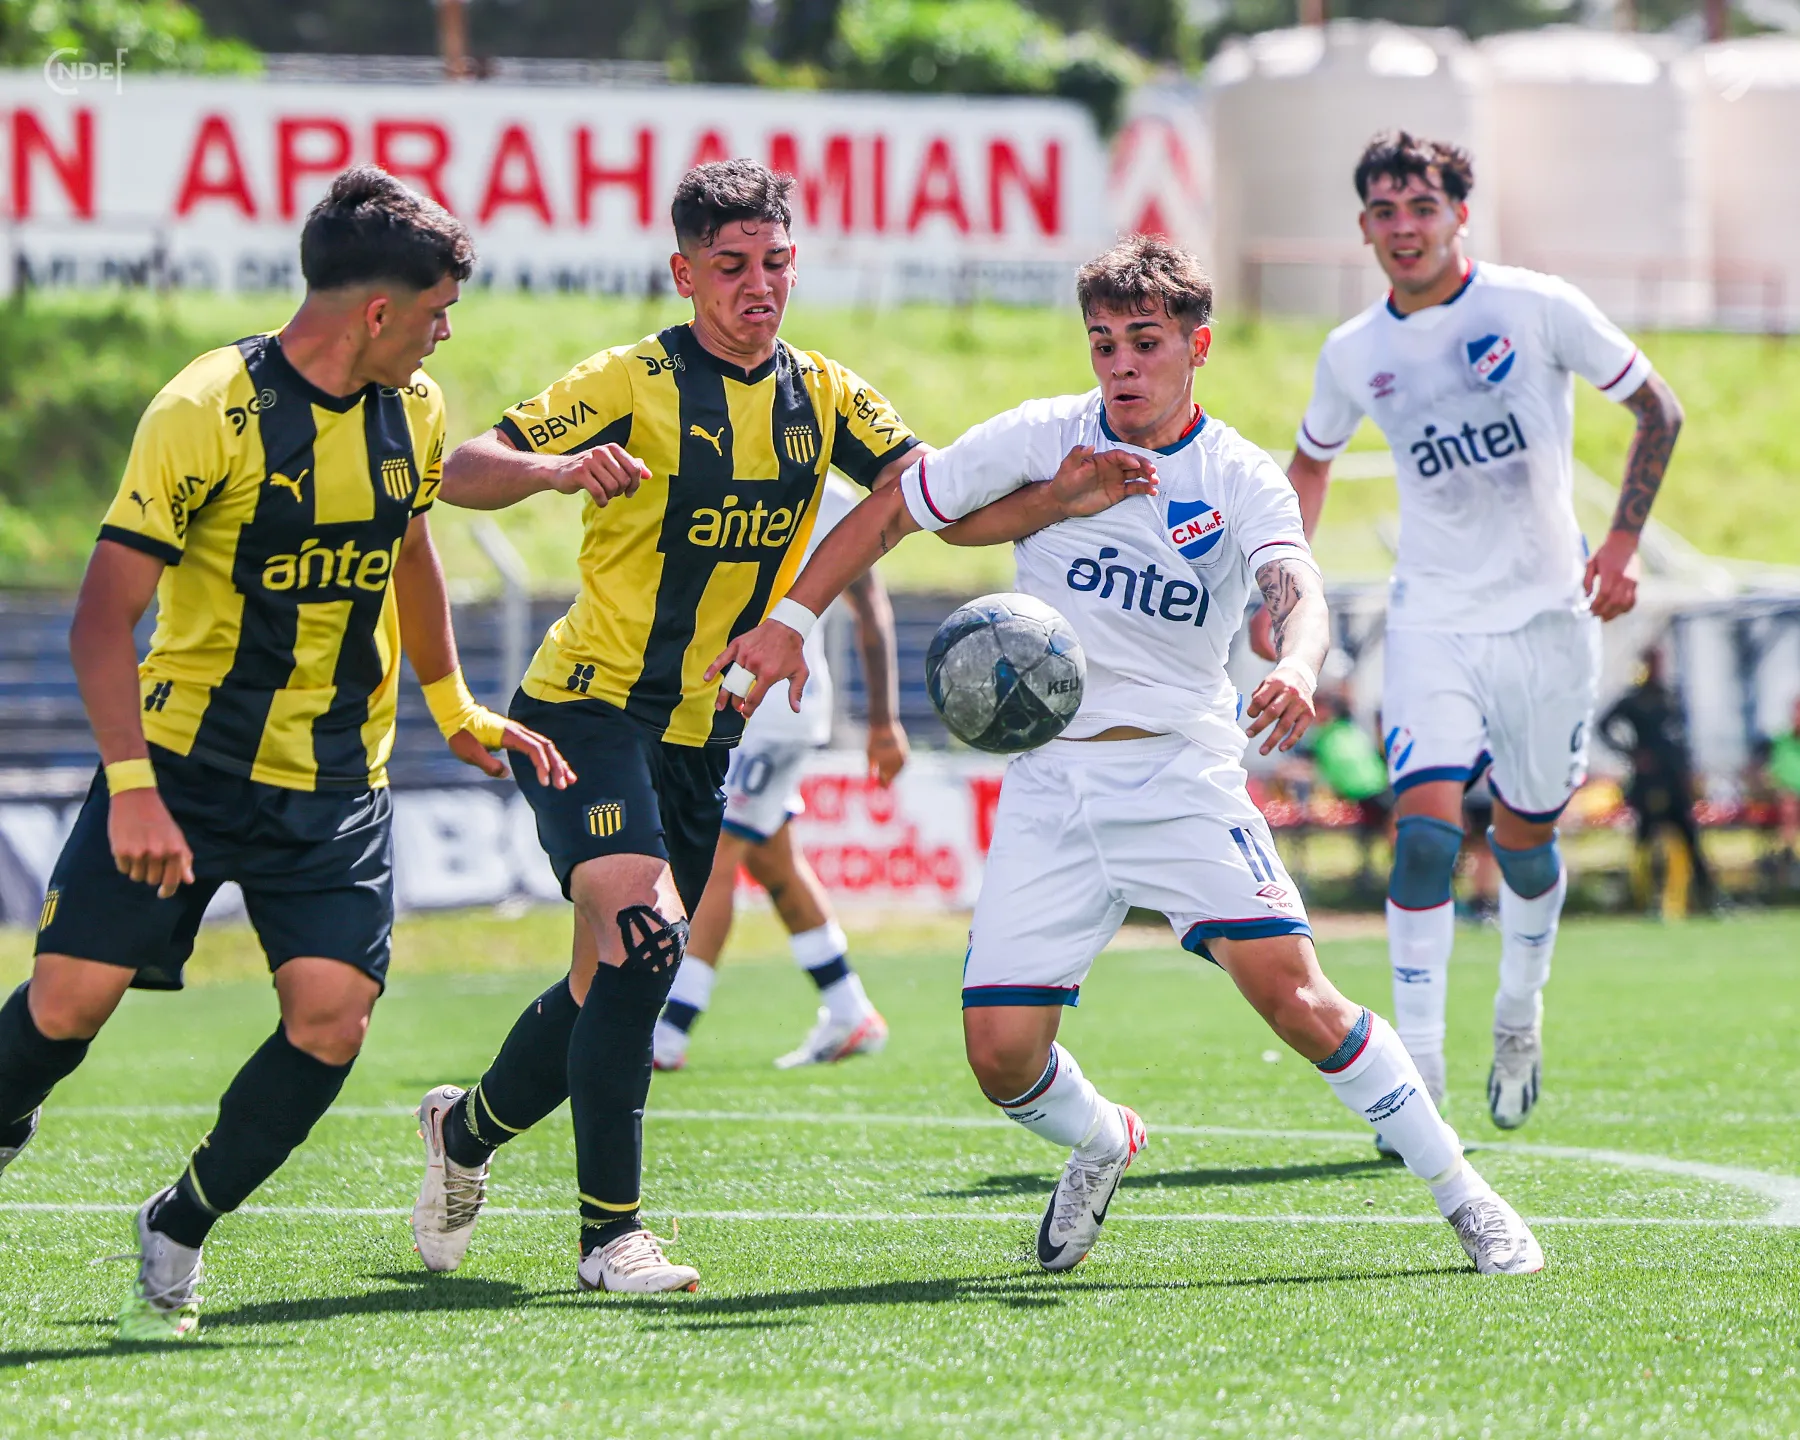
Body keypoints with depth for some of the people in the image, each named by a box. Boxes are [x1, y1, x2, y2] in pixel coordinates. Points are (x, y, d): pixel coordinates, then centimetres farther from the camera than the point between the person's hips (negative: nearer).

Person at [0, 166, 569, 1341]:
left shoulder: (413, 411, 3)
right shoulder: (206, 414, -16)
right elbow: (104, 617, -17)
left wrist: (459, 715, 29)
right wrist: (133, 789, -26)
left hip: (337, 781, 4)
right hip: (187, 754, -4)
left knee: (330, 1018, -12)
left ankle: (178, 1233, 7)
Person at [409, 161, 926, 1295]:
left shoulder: (826, 396, 5)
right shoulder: (633, 383, -12)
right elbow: (462, 475, -16)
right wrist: (558, 467, -37)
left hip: (703, 733, 6)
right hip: (589, 705, -6)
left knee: (618, 983, 12)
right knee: (644, 937, -24)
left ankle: (468, 1129, 40)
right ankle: (611, 1234, -18)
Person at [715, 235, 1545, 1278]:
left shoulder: (1241, 480, -6)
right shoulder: (1042, 440, 0)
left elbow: (1298, 593, -24)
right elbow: (891, 512, 9)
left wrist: (1297, 667, -47)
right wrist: (790, 623, -1)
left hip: (1184, 774, -2)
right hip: (1049, 782, 2)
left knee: (1292, 991, -19)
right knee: (1002, 1055, -6)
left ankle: (1466, 1197, -4)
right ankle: (1103, 1143, 30)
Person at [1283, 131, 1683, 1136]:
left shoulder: (1537, 308, -8)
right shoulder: (1354, 355, 1)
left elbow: (1659, 409, 0)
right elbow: (1312, 460, 20)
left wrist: (1623, 543, -8)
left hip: (1547, 614, -1)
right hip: (1433, 619, 1)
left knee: (1526, 839, 10)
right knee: (1427, 829, -17)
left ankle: (1521, 1014, 39)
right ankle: (1419, 1076, -14)